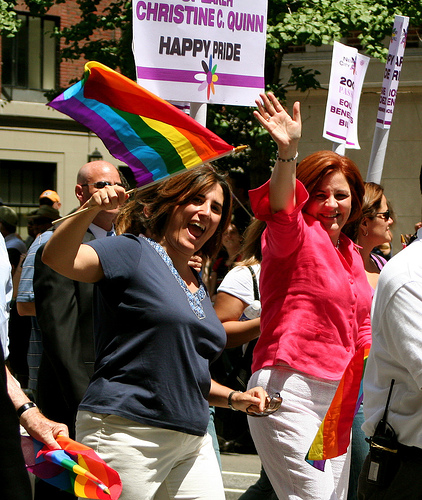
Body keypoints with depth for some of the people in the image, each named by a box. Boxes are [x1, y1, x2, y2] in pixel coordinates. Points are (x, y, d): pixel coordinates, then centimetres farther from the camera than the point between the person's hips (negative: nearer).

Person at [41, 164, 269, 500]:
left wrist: (232, 398, 15)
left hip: (191, 441, 8)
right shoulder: (133, 252, -4)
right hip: (126, 434, -8)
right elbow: (57, 258, -22)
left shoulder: (197, 284, 20)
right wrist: (91, 209, -37)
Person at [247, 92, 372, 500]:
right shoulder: (297, 237, -6)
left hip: (335, 395, 8)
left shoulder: (350, 254, 18)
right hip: (289, 389, -8)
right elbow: (281, 210, -30)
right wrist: (287, 152, -46)